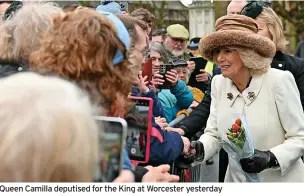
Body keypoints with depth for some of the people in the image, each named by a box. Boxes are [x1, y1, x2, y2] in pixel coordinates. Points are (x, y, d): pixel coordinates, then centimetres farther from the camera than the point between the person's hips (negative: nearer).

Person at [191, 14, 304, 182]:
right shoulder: (218, 83, -1)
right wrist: (199, 148, -18)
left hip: (280, 180, -4)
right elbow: (213, 133, 2)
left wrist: (270, 158, -28)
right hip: (237, 179, 5)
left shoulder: (279, 81, -16)